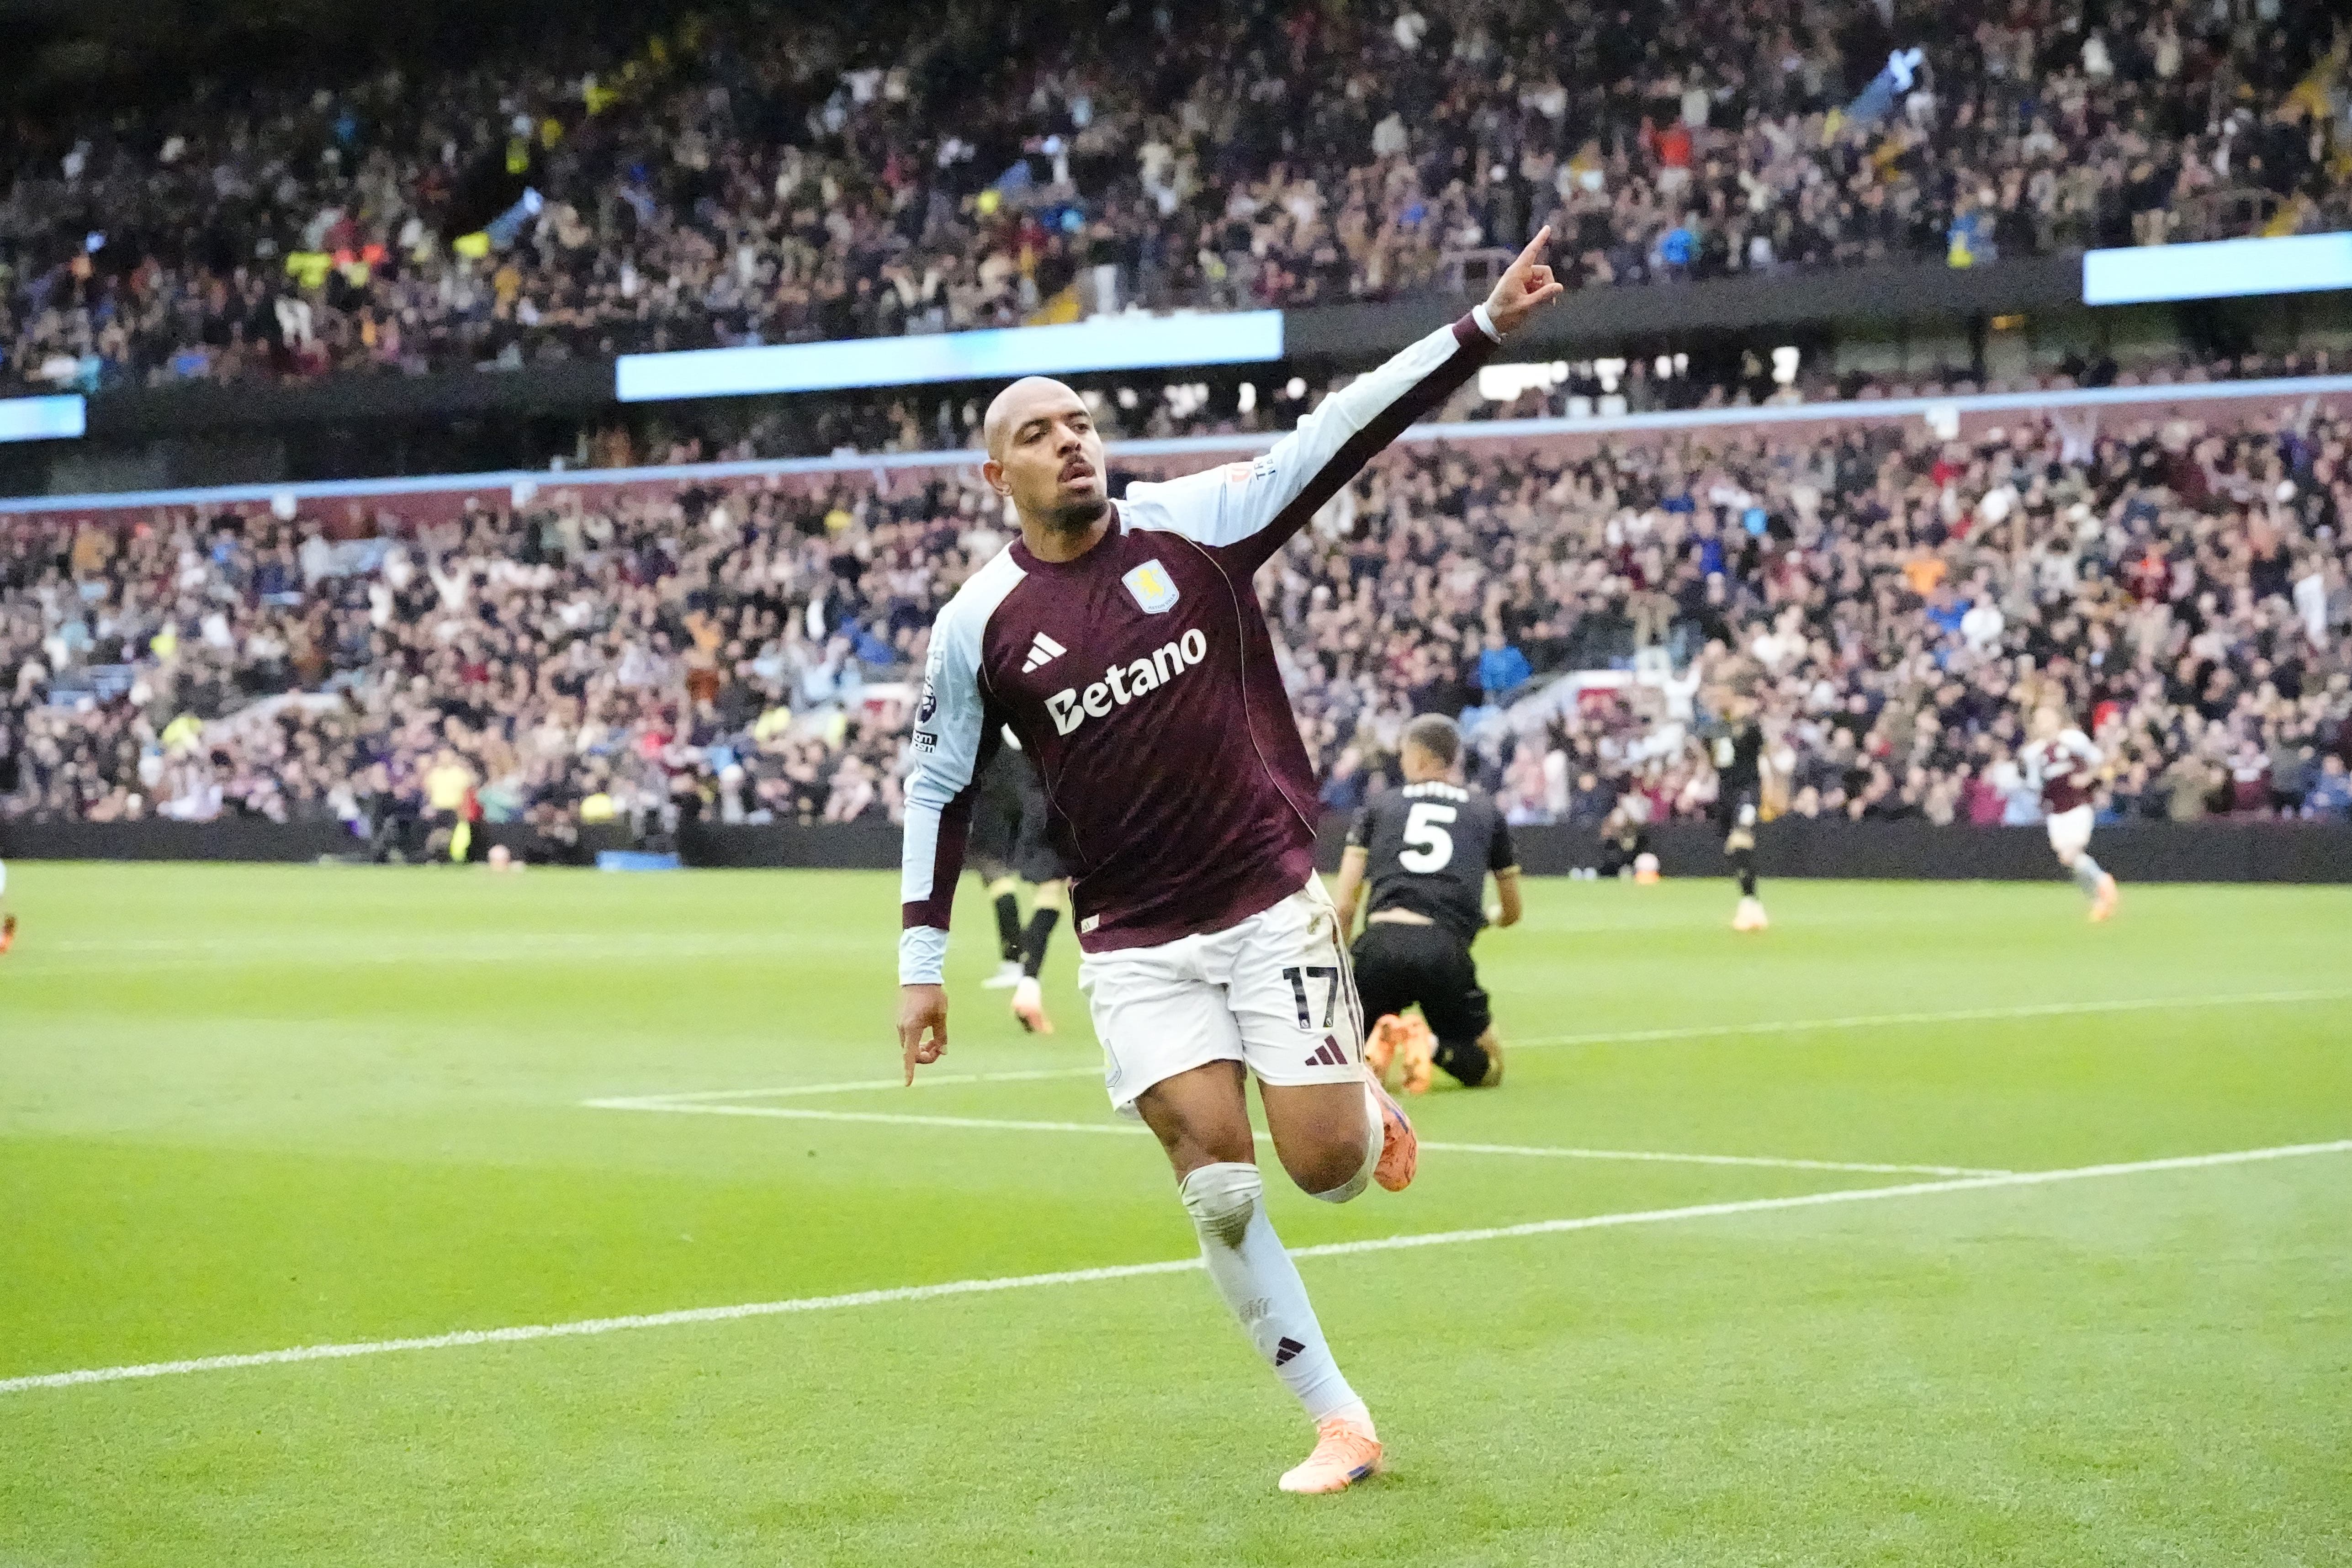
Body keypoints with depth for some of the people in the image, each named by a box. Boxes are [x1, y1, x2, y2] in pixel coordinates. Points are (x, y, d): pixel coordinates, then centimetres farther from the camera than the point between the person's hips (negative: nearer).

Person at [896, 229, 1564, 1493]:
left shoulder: (1194, 522, -2)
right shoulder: (979, 622, 0)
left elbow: (1344, 432, -8)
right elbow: (939, 786, 9)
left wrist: (1485, 324, -16)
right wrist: (921, 958, 6)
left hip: (1270, 901, -1)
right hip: (1134, 940, 1)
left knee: (1325, 1166, -7)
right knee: (1214, 1178, -9)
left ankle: (1367, 1110, 32)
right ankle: (1337, 1420, 3)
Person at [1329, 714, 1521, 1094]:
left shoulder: (1377, 809, 19)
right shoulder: (1488, 813, 21)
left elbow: (1343, 905, 12)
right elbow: (1512, 913, 32)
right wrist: (1486, 915, 55)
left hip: (1381, 942, 0)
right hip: (1446, 952, 0)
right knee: (1488, 1069, 19)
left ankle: (1374, 1046, -14)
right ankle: (1431, 1047, -13)